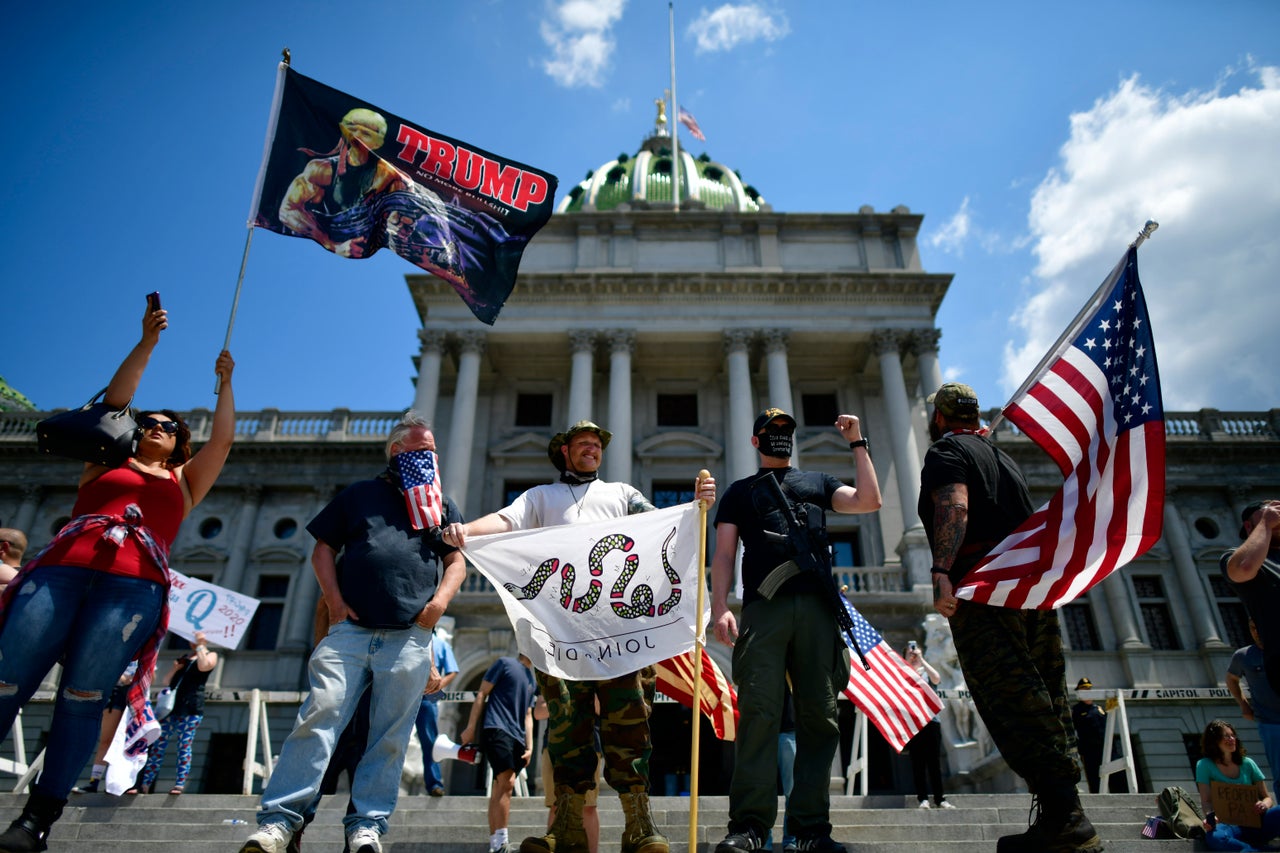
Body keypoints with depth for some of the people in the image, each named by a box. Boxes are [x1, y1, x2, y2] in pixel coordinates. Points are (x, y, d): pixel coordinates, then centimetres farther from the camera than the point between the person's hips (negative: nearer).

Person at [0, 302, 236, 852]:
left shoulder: (182, 482, 26)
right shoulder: (105, 462, 26)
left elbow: (222, 439, 20)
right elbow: (115, 400, 17)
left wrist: (225, 382, 28)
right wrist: (147, 343, 11)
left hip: (133, 586, 0)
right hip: (60, 568, 1)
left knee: (82, 697, -8)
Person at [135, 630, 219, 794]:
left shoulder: (211, 655, 8)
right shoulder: (183, 657, 23)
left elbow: (203, 666, -16)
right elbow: (167, 681, 24)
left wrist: (200, 646, -7)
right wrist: (174, 670, 4)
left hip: (191, 709, -5)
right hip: (171, 707, 5)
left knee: (184, 747, -6)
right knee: (158, 745, 2)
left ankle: (180, 785, -4)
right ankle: (145, 785, 5)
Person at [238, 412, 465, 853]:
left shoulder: (441, 505, 18)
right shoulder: (359, 494, 16)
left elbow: (457, 561, 15)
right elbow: (323, 549, 13)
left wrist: (441, 599, -4)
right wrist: (334, 598, -1)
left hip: (409, 639, 1)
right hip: (350, 630, -1)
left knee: (390, 736, 0)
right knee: (318, 718, -9)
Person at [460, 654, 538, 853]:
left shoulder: (532, 680, 23)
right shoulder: (504, 663, 4)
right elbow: (482, 694, 0)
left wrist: (529, 746, 12)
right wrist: (471, 727, -7)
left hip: (517, 736, 7)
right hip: (496, 728, -7)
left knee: (499, 789, 8)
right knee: (507, 782, -20)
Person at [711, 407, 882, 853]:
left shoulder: (817, 482, 28)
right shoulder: (740, 491, 22)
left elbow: (869, 501, 11)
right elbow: (723, 554, 11)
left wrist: (858, 443, 13)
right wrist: (720, 608, -4)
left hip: (817, 607, 2)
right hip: (764, 607, -2)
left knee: (820, 716, -2)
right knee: (758, 712, -12)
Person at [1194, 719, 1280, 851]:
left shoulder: (1247, 763, 16)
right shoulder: (1205, 765, 8)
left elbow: (1267, 797, 16)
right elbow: (1206, 801, 1)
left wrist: (1265, 804, -10)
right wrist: (1210, 817, -22)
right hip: (1227, 824, -3)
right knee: (1215, 838, -40)